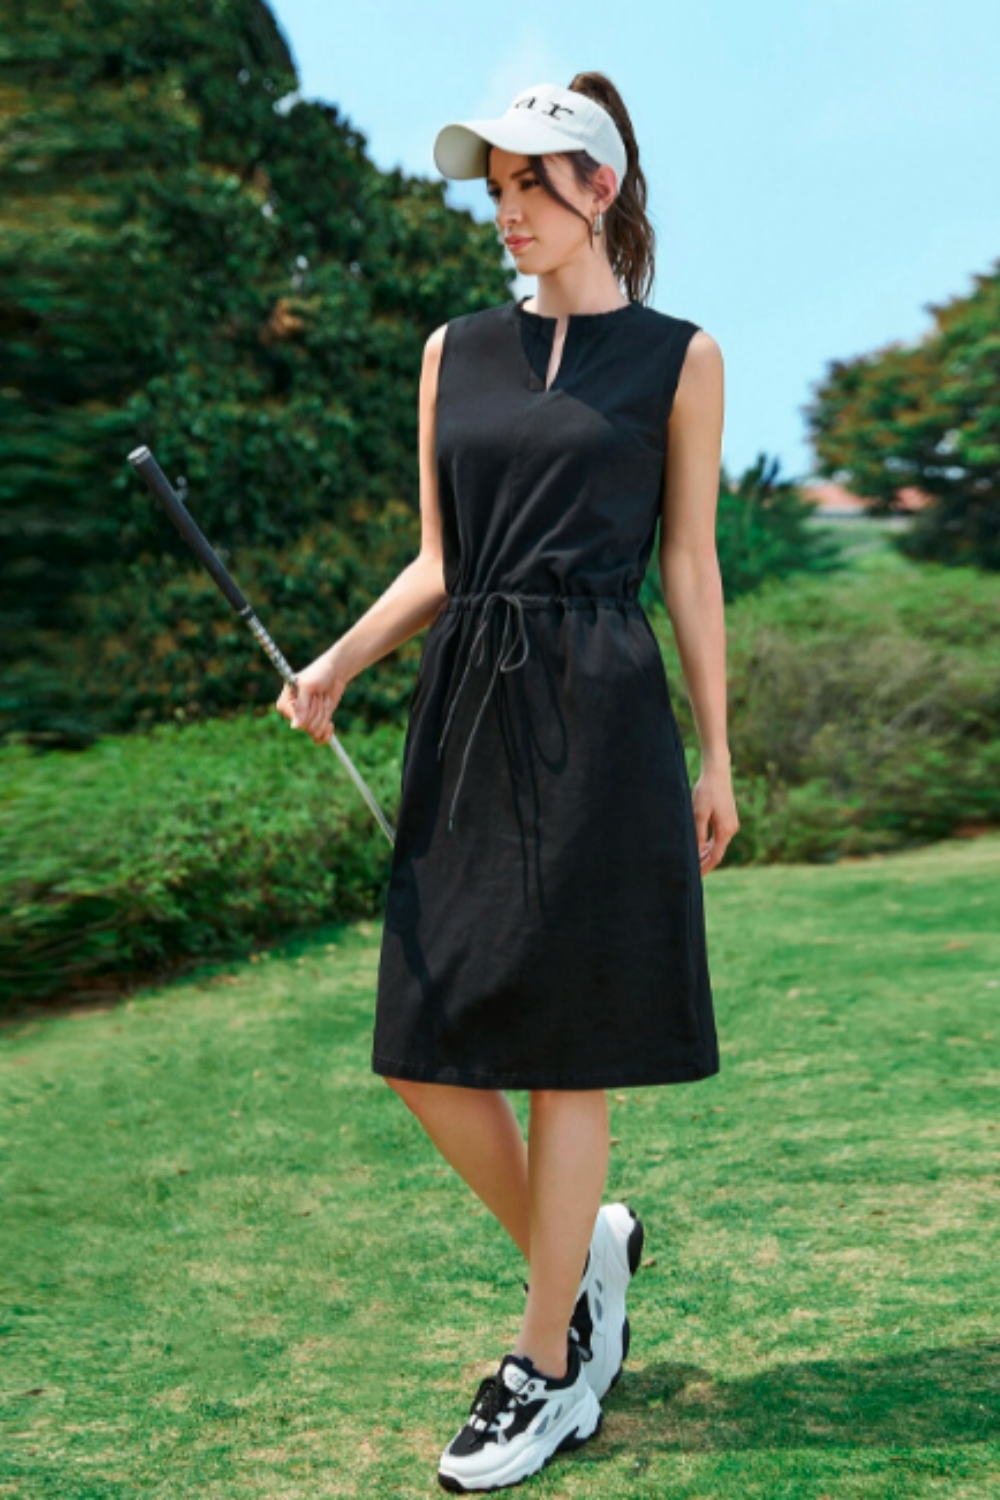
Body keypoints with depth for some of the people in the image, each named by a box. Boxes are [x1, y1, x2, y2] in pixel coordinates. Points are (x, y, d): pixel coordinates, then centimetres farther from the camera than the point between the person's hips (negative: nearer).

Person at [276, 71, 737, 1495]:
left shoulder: (678, 358, 5)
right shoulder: (457, 352, 14)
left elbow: (690, 565, 5)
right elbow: (437, 560, 14)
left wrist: (715, 758, 4)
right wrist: (338, 663, -2)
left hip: (597, 710, -4)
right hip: (466, 707, 5)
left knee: (562, 1049, -1)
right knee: (426, 1052, 1)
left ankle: (544, 1368, 12)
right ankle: (585, 1249, 27)